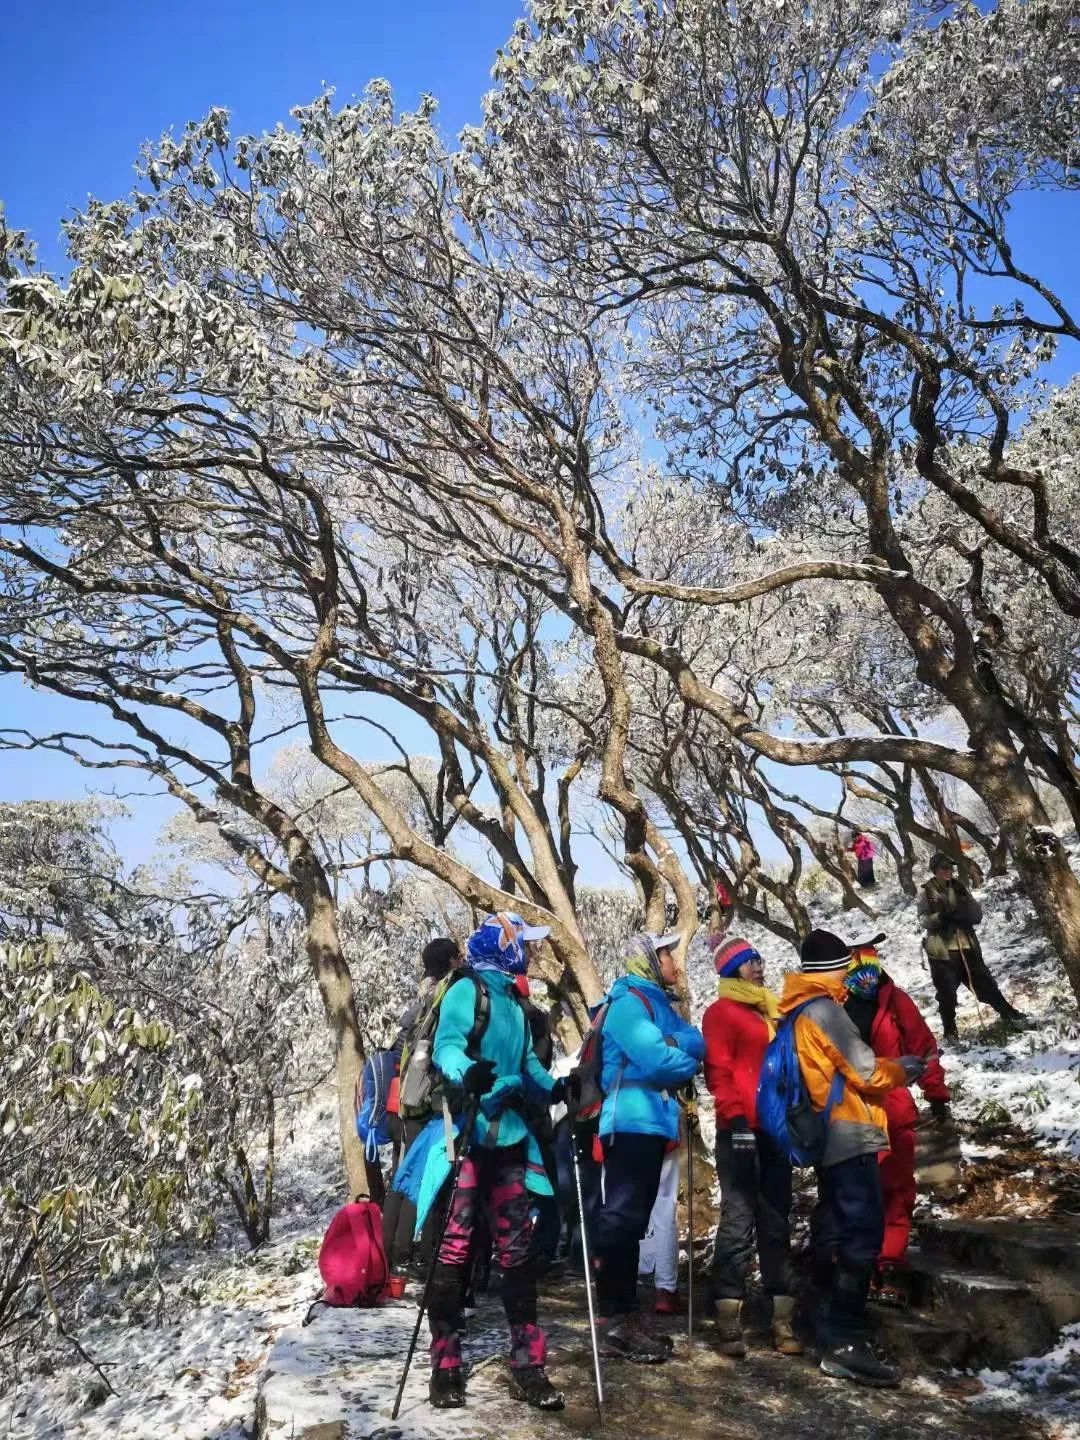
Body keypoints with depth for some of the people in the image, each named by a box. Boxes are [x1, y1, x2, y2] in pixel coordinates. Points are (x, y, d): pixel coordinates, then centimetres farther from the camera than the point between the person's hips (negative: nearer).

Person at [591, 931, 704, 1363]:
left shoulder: (659, 1004, 20)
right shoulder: (628, 1002, -10)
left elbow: (696, 1043, 9)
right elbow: (658, 1060, -20)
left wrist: (670, 1046, -10)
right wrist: (685, 1061, -1)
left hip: (651, 1122, 10)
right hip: (631, 1123, -10)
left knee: (633, 1219, 13)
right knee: (621, 1218, -7)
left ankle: (626, 1314, 20)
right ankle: (614, 1322, -2)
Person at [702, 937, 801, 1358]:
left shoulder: (772, 1011, 20)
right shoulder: (721, 1011, -2)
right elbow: (718, 1070, -10)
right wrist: (735, 1117, -19)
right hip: (743, 1129, -7)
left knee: (776, 1222, 9)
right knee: (738, 1221, -7)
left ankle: (782, 1317, 14)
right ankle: (729, 1317, -1)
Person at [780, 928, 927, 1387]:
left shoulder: (805, 1010, 14)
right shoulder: (823, 1009, -16)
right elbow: (866, 1073, -16)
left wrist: (892, 1066, 10)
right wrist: (902, 1070, 2)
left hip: (831, 1138, 10)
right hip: (850, 1136, -10)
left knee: (834, 1235, 16)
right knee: (861, 1237, -9)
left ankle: (834, 1332, 26)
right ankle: (844, 1342, -8)